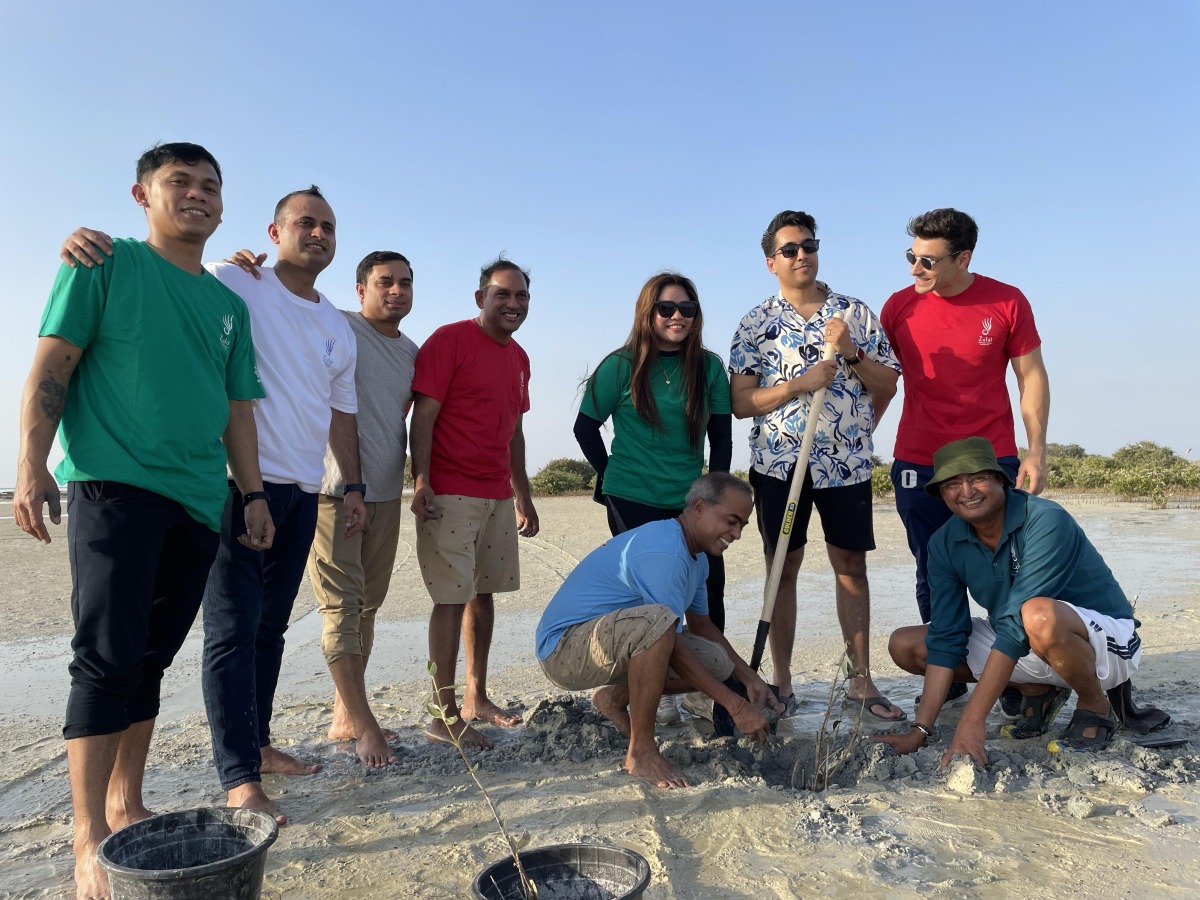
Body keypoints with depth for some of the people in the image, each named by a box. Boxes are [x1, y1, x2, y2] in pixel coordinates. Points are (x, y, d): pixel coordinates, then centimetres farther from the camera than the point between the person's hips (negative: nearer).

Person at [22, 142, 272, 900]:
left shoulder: (229, 304, 18)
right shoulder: (107, 263, 5)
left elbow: (237, 409, 19)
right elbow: (51, 366, -2)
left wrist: (254, 495, 13)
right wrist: (32, 466, -12)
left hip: (198, 500, 5)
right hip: (114, 485, -5)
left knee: (151, 659, 10)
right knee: (108, 656, -10)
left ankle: (126, 805, 21)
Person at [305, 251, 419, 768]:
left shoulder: (411, 351, 14)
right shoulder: (337, 328, -4)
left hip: (386, 494, 7)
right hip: (334, 491, -7)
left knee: (367, 606, 11)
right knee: (341, 606, -5)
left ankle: (344, 718, 22)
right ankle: (364, 723, 3)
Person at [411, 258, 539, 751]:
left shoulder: (518, 357, 16)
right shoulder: (450, 340, -7)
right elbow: (423, 416, -13)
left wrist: (523, 495, 20)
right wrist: (421, 483, -21)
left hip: (498, 496, 8)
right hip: (450, 493, -8)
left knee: (483, 594, 12)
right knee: (452, 598, -5)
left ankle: (476, 698, 24)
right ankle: (445, 715, 4)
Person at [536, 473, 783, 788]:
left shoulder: (696, 555, 9)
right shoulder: (663, 550, -24)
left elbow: (702, 626, 20)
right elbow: (672, 645, -24)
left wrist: (750, 678, 9)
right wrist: (735, 706, -21)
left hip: (611, 639, 10)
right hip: (563, 647, -10)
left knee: (716, 662, 0)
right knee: (657, 621, -38)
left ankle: (615, 697, 15)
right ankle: (641, 751, -22)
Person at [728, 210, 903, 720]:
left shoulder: (855, 312, 7)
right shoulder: (756, 323, 2)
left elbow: (889, 384, 6)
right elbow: (740, 402, -5)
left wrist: (851, 353, -10)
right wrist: (799, 384, -16)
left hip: (847, 462, 2)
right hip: (780, 462, -1)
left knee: (851, 565, 7)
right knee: (783, 569, 5)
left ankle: (860, 679, 18)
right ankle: (781, 682, 16)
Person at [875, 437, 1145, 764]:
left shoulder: (1046, 521, -27)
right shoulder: (945, 543, -9)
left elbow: (1017, 626, -33)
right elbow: (945, 638, -11)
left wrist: (972, 720, -35)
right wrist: (920, 730, -18)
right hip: (1019, 650, 6)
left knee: (1039, 615, -40)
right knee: (905, 645, -8)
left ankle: (1095, 706, -7)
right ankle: (1036, 691, 8)